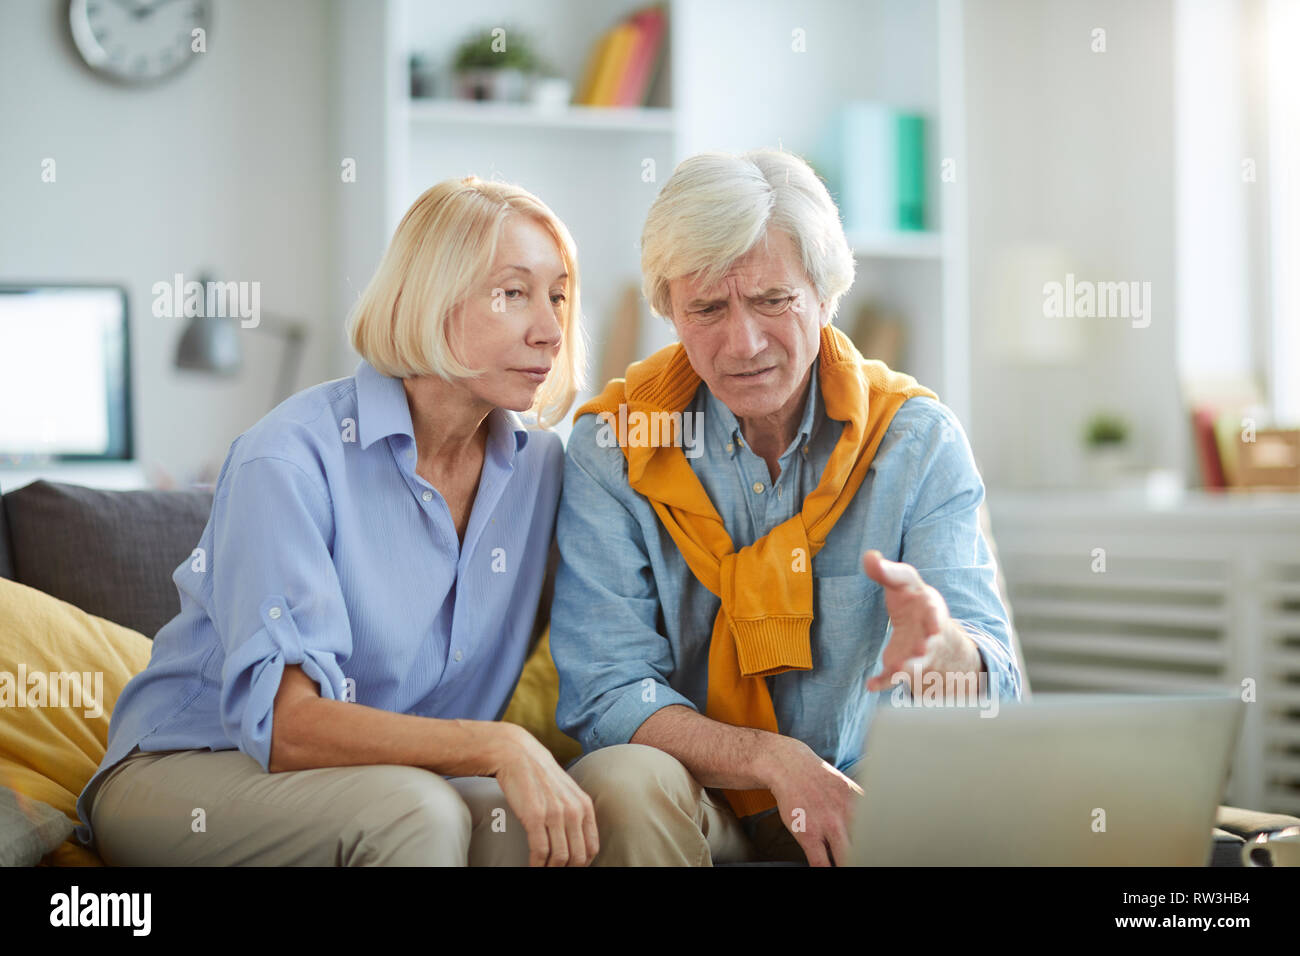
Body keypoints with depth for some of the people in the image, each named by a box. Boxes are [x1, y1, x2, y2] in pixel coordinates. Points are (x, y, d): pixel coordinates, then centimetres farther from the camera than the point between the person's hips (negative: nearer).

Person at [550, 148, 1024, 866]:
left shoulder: (916, 437, -6)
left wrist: (938, 647, -39)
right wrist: (776, 761, -28)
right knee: (621, 782, -33)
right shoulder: (614, 445, -8)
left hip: (857, 800, 0)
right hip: (695, 797, 0)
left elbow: (993, 693, -14)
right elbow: (604, 693, -12)